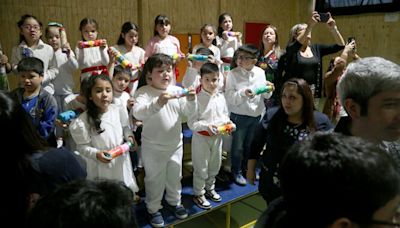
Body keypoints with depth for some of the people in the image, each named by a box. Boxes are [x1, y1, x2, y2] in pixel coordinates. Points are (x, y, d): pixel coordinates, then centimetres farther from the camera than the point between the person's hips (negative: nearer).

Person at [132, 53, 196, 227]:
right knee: (155, 180, 13)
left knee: (175, 176, 22)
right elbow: (137, 113, -32)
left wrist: (191, 101, -27)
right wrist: (158, 103, -48)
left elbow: (187, 113, -5)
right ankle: (153, 209, 35)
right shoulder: (144, 92, -15)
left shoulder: (177, 91, -2)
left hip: (175, 144, 4)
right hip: (153, 147, -4)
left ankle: (174, 201, 46)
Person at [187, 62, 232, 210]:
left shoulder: (220, 97, 0)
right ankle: (198, 194, 26)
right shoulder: (197, 98, -17)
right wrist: (206, 126, -32)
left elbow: (225, 114, 13)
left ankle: (210, 188, 43)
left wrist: (227, 122, -8)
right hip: (201, 137, -6)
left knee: (214, 166, 21)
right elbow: (191, 122, -18)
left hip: (217, 137, 6)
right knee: (201, 168, 6)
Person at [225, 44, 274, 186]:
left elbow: (265, 96, 6)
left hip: (256, 115, 4)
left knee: (250, 145, 20)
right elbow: (229, 97, -16)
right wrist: (243, 94, -32)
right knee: (238, 146, 8)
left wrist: (268, 90, -15)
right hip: (239, 116, -4)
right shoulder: (233, 74, -13)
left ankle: (247, 169, 41)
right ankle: (236, 172, 29)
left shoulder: (260, 72, -3)